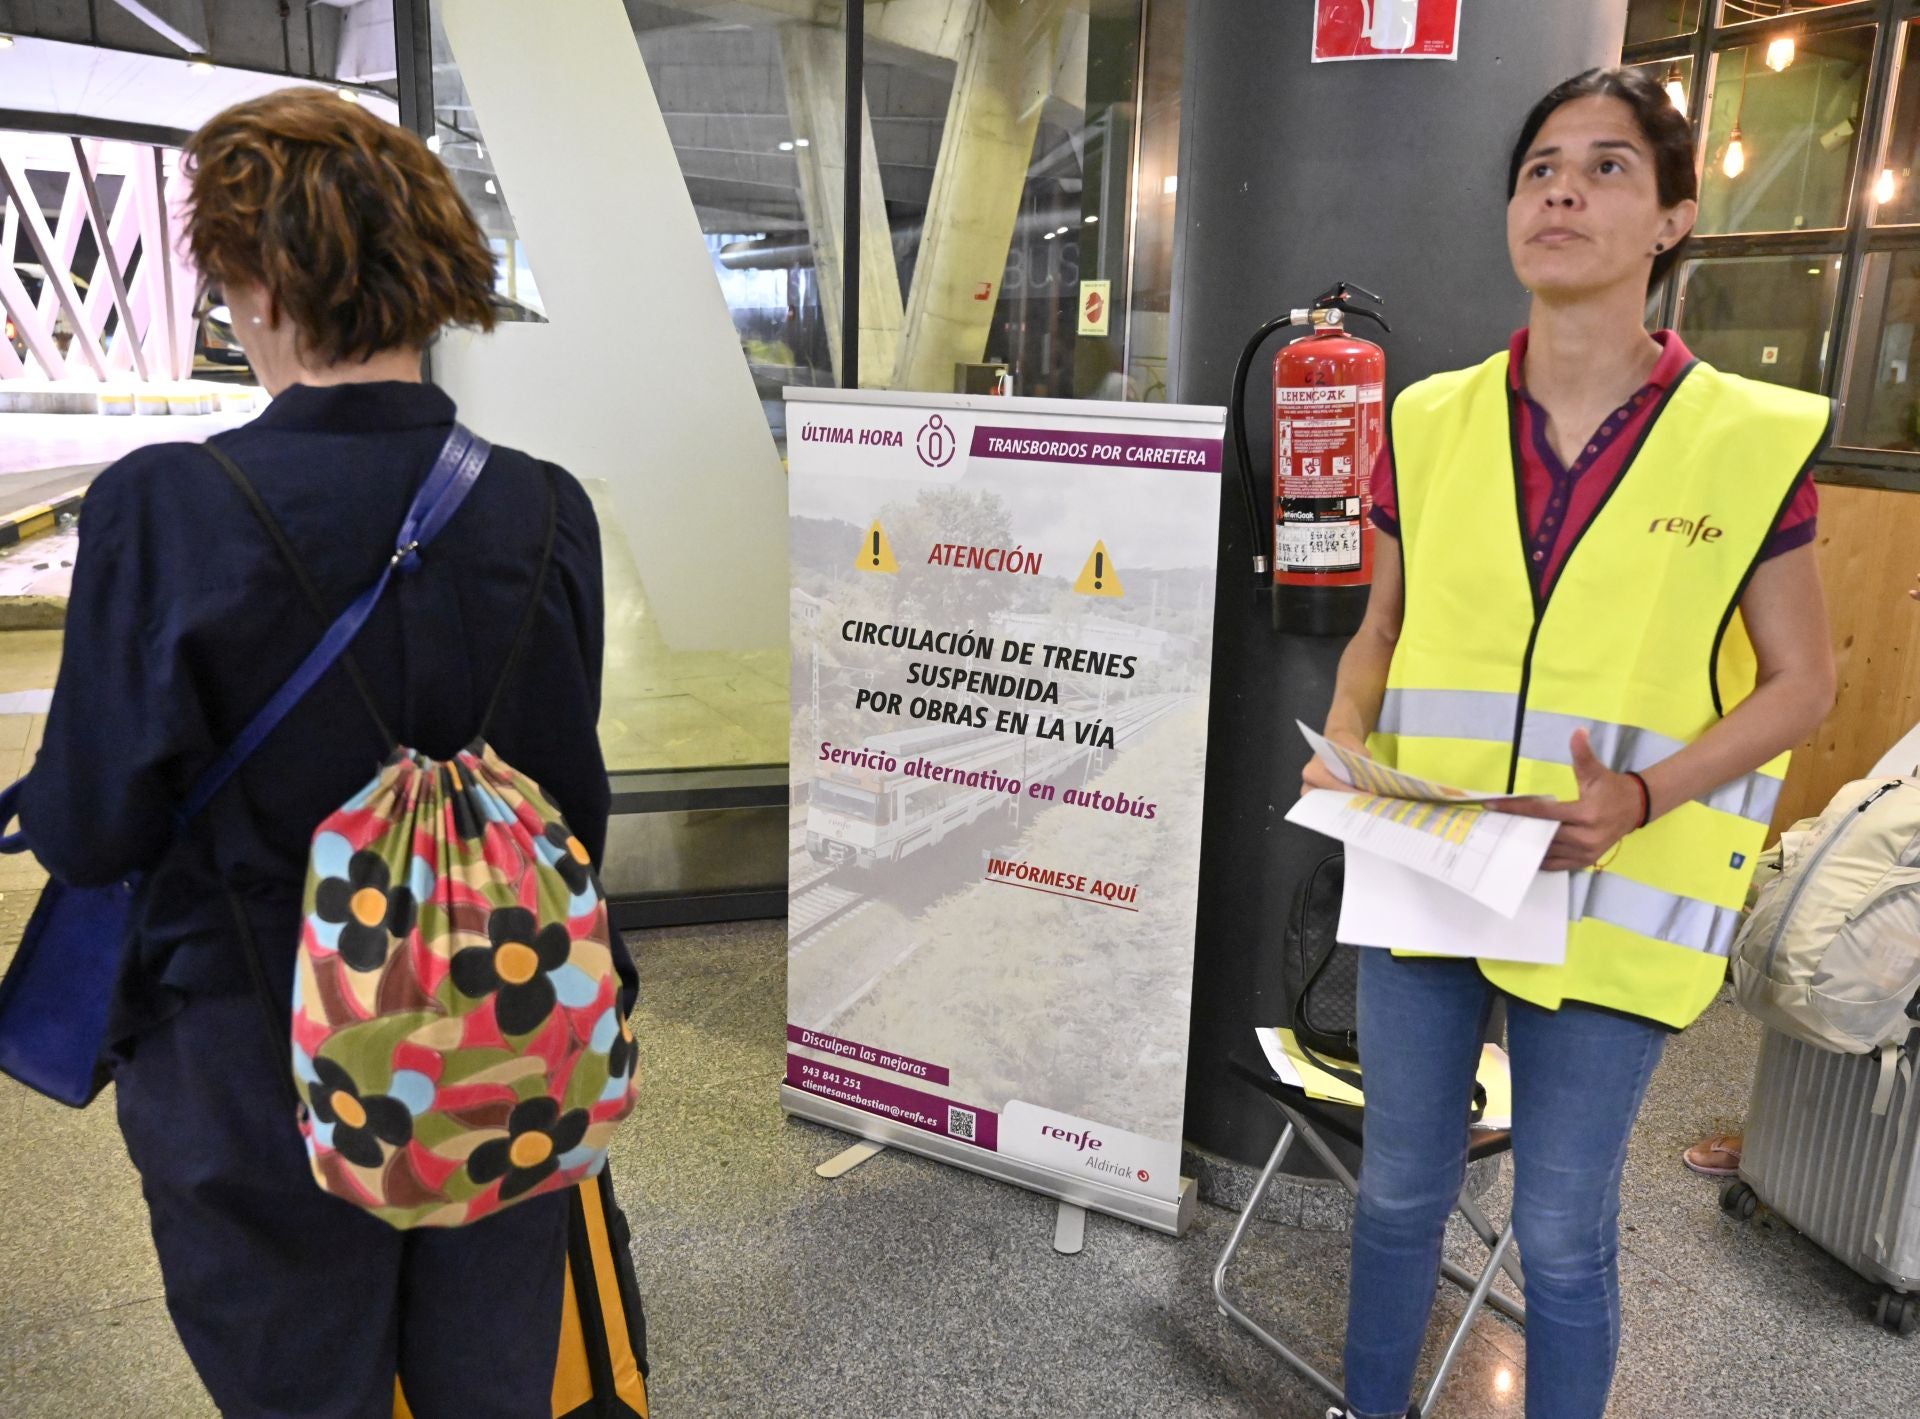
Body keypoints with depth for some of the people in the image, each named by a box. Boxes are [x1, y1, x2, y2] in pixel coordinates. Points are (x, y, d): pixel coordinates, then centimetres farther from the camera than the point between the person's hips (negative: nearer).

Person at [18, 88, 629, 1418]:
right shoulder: (549, 510, -11)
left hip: (268, 1100, -2)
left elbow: (93, 831, -11)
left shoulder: (163, 510, -20)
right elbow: (574, 801, -2)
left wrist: (48, 787, 11)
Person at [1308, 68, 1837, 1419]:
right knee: (1401, 1187, 18)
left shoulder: (1754, 436, -6)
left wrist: (1642, 797, -18)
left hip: (1612, 894, -2)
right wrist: (1344, 745, -8)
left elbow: (1801, 682, -1)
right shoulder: (1435, 420, 2)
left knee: (1563, 1229, 11)